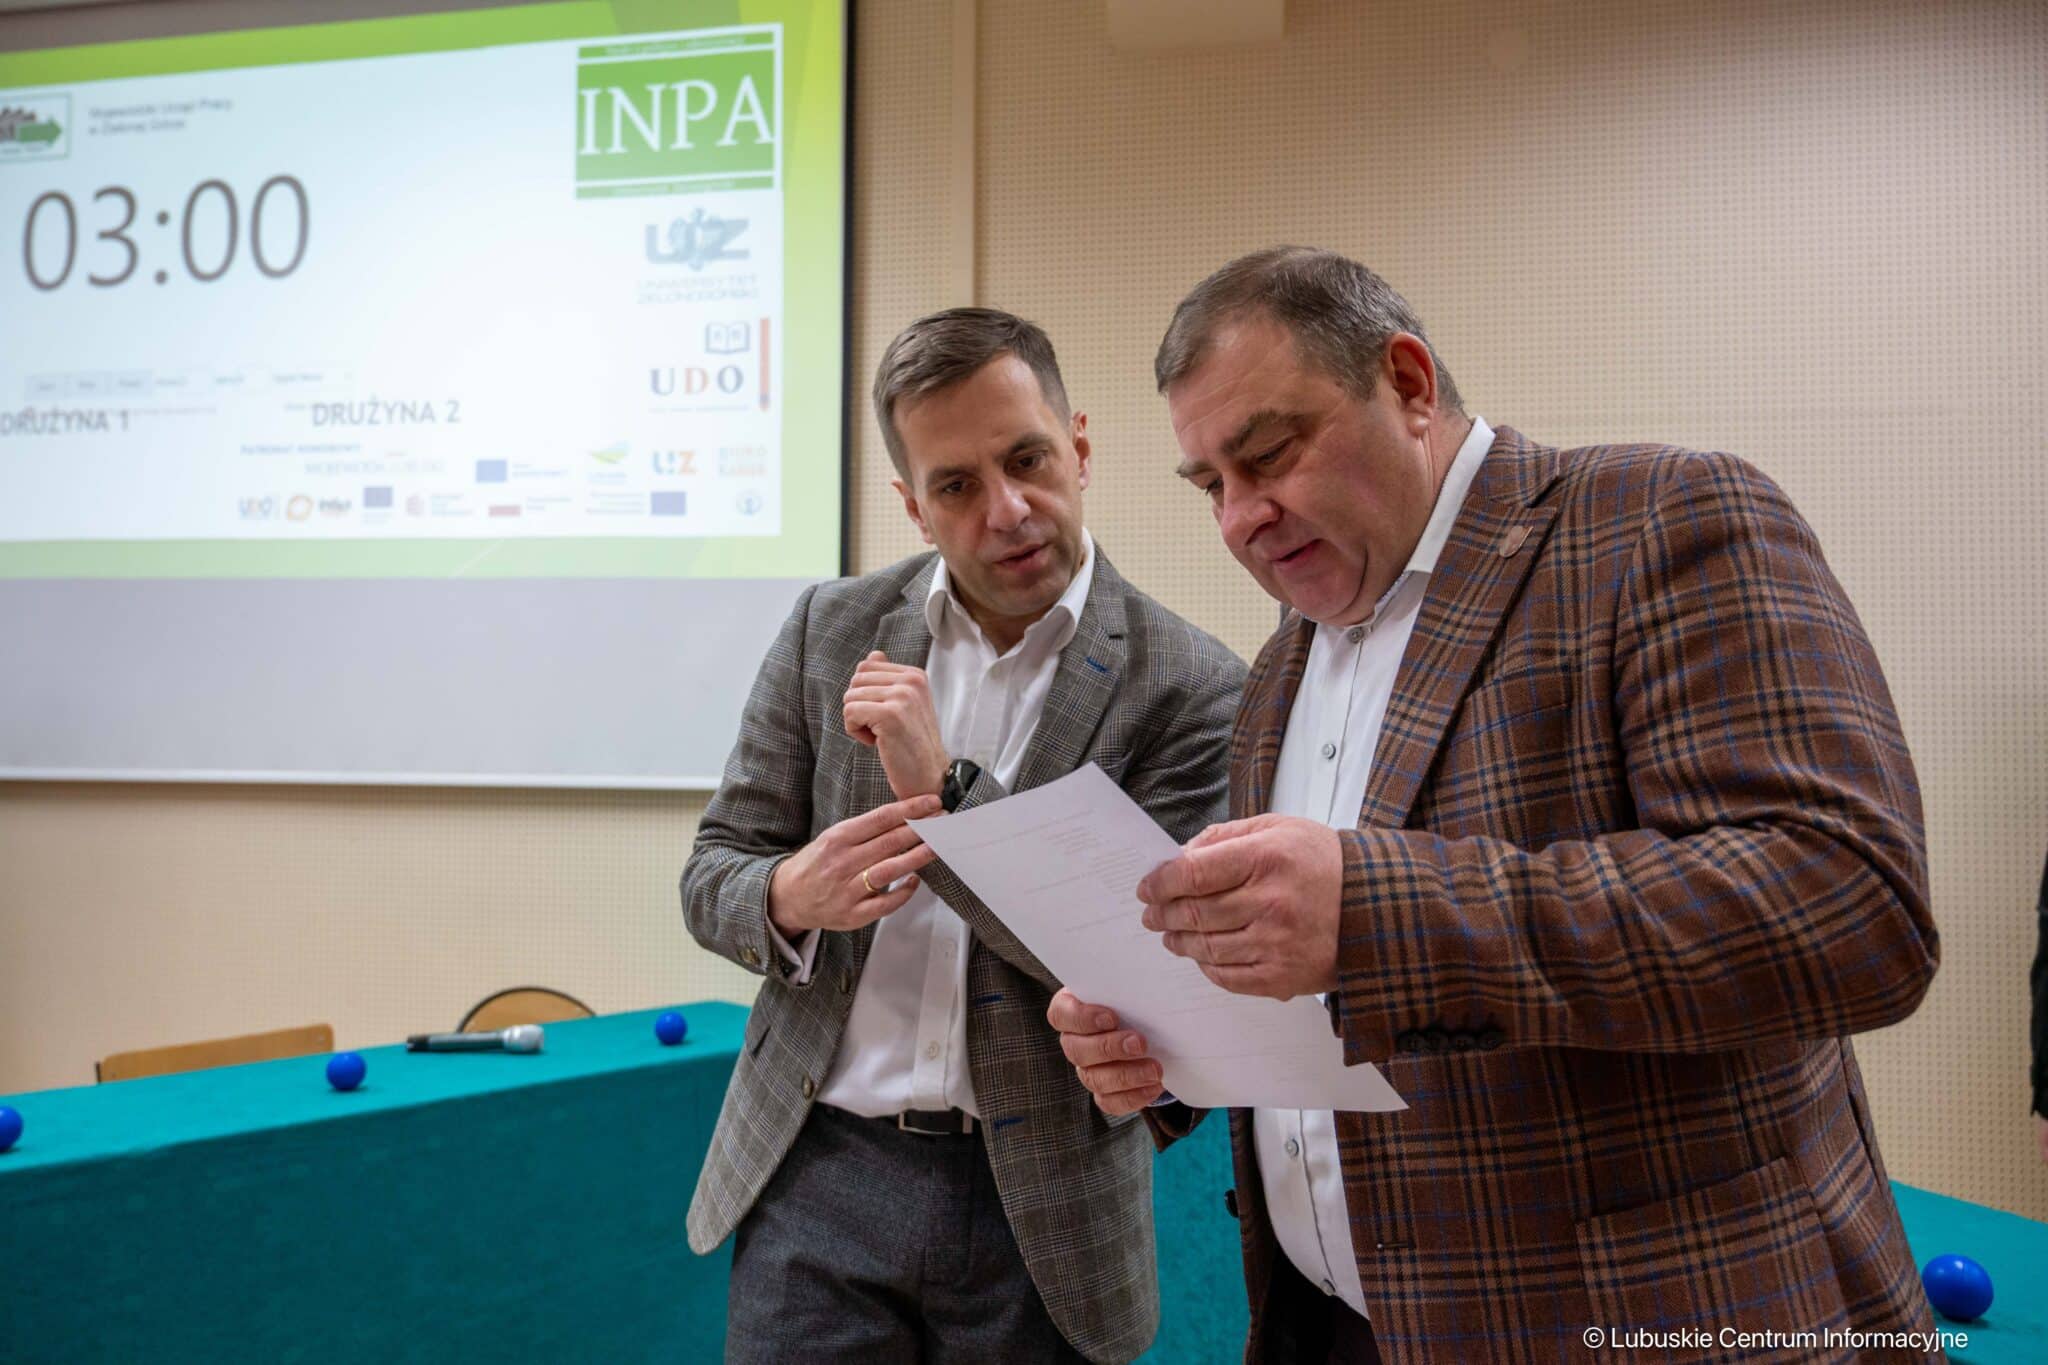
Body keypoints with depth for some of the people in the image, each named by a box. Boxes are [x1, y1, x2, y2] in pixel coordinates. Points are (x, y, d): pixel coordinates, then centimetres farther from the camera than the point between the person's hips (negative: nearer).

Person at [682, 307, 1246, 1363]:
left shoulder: (1189, 687, -8)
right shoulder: (832, 630, 2)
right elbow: (712, 873, 6)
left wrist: (946, 790, -21)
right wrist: (792, 897, -18)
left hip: (1040, 1201, -2)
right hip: (817, 1172, 2)